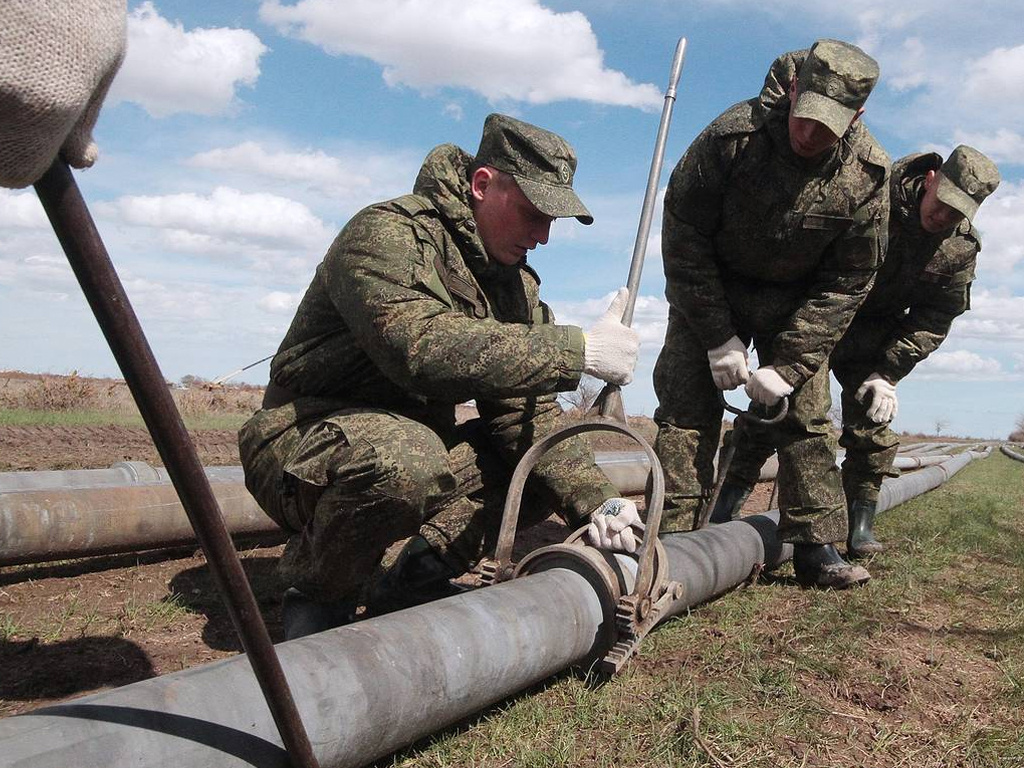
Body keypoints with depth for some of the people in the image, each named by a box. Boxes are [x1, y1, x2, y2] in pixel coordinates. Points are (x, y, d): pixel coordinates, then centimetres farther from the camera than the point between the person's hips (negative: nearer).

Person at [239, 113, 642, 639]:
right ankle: (316, 594, -10)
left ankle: (416, 575, 3)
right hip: (302, 445, -7)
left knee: (555, 467, -2)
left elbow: (526, 410, -3)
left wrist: (594, 500, -19)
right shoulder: (387, 232, -18)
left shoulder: (513, 281, 6)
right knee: (405, 457, -39)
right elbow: (421, 347, -38)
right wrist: (578, 351, -34)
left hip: (418, 444, 8)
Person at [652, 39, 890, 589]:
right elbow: (683, 234, -17)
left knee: (807, 412, -1)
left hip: (798, 301, 2)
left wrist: (787, 365, -18)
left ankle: (816, 546, 7)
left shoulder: (868, 174, -18)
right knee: (687, 404, -11)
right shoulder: (732, 136, -25)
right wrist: (717, 337, -18)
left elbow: (846, 283, -10)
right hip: (711, 288, -2)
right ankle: (669, 534, -6)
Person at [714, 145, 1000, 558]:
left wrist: (888, 373, -15)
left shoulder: (961, 248, -9)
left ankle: (861, 523, 9)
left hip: (874, 331, 3)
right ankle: (729, 498, -1)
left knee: (872, 420, -3)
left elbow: (933, 321, -3)